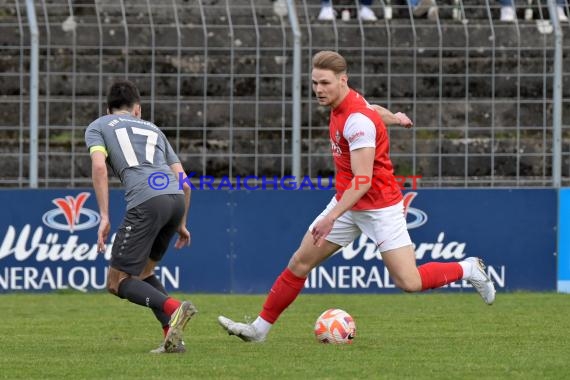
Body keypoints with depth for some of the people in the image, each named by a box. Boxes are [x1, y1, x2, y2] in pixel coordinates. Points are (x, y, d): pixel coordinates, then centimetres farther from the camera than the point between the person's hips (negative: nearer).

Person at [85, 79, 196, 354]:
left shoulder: (97, 127, 19)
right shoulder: (152, 129, 32)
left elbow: (99, 166, -2)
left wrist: (104, 217, -4)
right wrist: (181, 223, 35)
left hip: (146, 201, -6)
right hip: (176, 198, 6)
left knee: (117, 282, 1)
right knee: (142, 272, 22)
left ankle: (174, 308, -23)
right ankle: (173, 338, 7)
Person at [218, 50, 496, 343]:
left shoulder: (357, 121, -26)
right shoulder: (342, 103, 1)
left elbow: (363, 180, -30)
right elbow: (371, 109, 25)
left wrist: (332, 217, -35)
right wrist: (394, 117, 46)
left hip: (379, 206, -8)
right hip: (347, 202, 8)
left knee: (409, 282, -12)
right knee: (299, 263, 4)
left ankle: (468, 269, 13)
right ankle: (260, 327, 12)